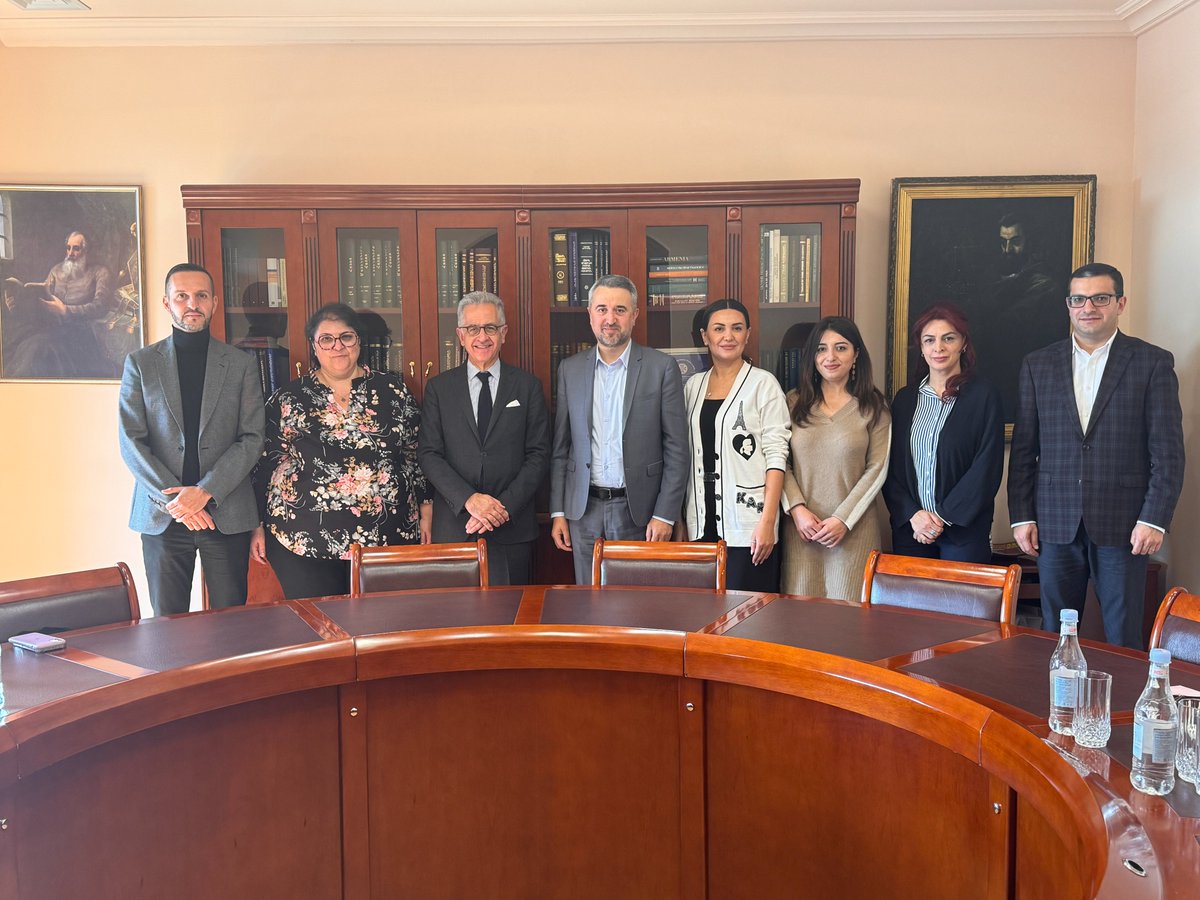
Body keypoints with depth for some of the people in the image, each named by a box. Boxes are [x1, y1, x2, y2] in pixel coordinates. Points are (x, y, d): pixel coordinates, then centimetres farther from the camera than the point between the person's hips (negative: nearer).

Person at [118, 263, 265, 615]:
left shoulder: (241, 364, 6)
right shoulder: (140, 363, 7)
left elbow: (252, 438, 0)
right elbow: (131, 441, 1)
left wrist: (205, 490, -13)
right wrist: (173, 498, -11)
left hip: (227, 513, 0)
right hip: (162, 516, 1)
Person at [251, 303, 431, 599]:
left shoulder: (392, 390, 6)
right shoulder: (288, 399, 4)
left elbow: (415, 453, 9)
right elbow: (265, 463, 7)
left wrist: (425, 512, 5)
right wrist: (258, 526, 5)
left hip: (385, 536, 1)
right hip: (303, 541, -1)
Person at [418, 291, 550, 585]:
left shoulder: (527, 386, 6)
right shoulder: (439, 388, 7)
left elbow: (539, 454, 1)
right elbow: (428, 454, 0)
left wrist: (505, 505, -11)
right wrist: (468, 499, -14)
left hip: (512, 528, 0)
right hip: (454, 527, 0)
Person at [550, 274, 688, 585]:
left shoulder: (661, 367, -3)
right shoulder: (570, 369, 6)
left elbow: (677, 449, -4)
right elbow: (560, 448, 9)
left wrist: (664, 515, -8)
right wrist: (558, 512, 5)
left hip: (639, 510, -2)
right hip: (584, 510, 3)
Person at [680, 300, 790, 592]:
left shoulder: (763, 383, -3)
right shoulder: (693, 386, 11)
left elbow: (776, 456, -8)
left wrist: (767, 521, -15)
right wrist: (680, 520, 12)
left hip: (747, 527, -4)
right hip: (701, 524, 5)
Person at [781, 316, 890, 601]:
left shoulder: (873, 407, 2)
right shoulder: (794, 402, 7)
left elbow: (877, 469, -2)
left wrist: (844, 519, -10)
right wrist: (797, 508, -9)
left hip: (853, 530, -1)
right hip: (802, 526, 2)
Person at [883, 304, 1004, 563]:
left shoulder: (984, 396, -3)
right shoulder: (905, 399, 8)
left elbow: (987, 469, -8)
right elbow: (892, 467, 6)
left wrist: (944, 517, -12)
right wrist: (913, 514, -8)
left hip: (964, 532, -3)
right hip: (909, 528, 3)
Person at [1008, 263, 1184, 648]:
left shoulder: (1153, 363, 1)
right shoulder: (1037, 365, 8)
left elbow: (1168, 451, -2)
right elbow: (1023, 448, 8)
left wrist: (1155, 519, -9)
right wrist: (1022, 516, 3)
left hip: (1122, 526, -2)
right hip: (1056, 525, 2)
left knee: (1123, 639, 5)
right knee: (1054, 635, 9)